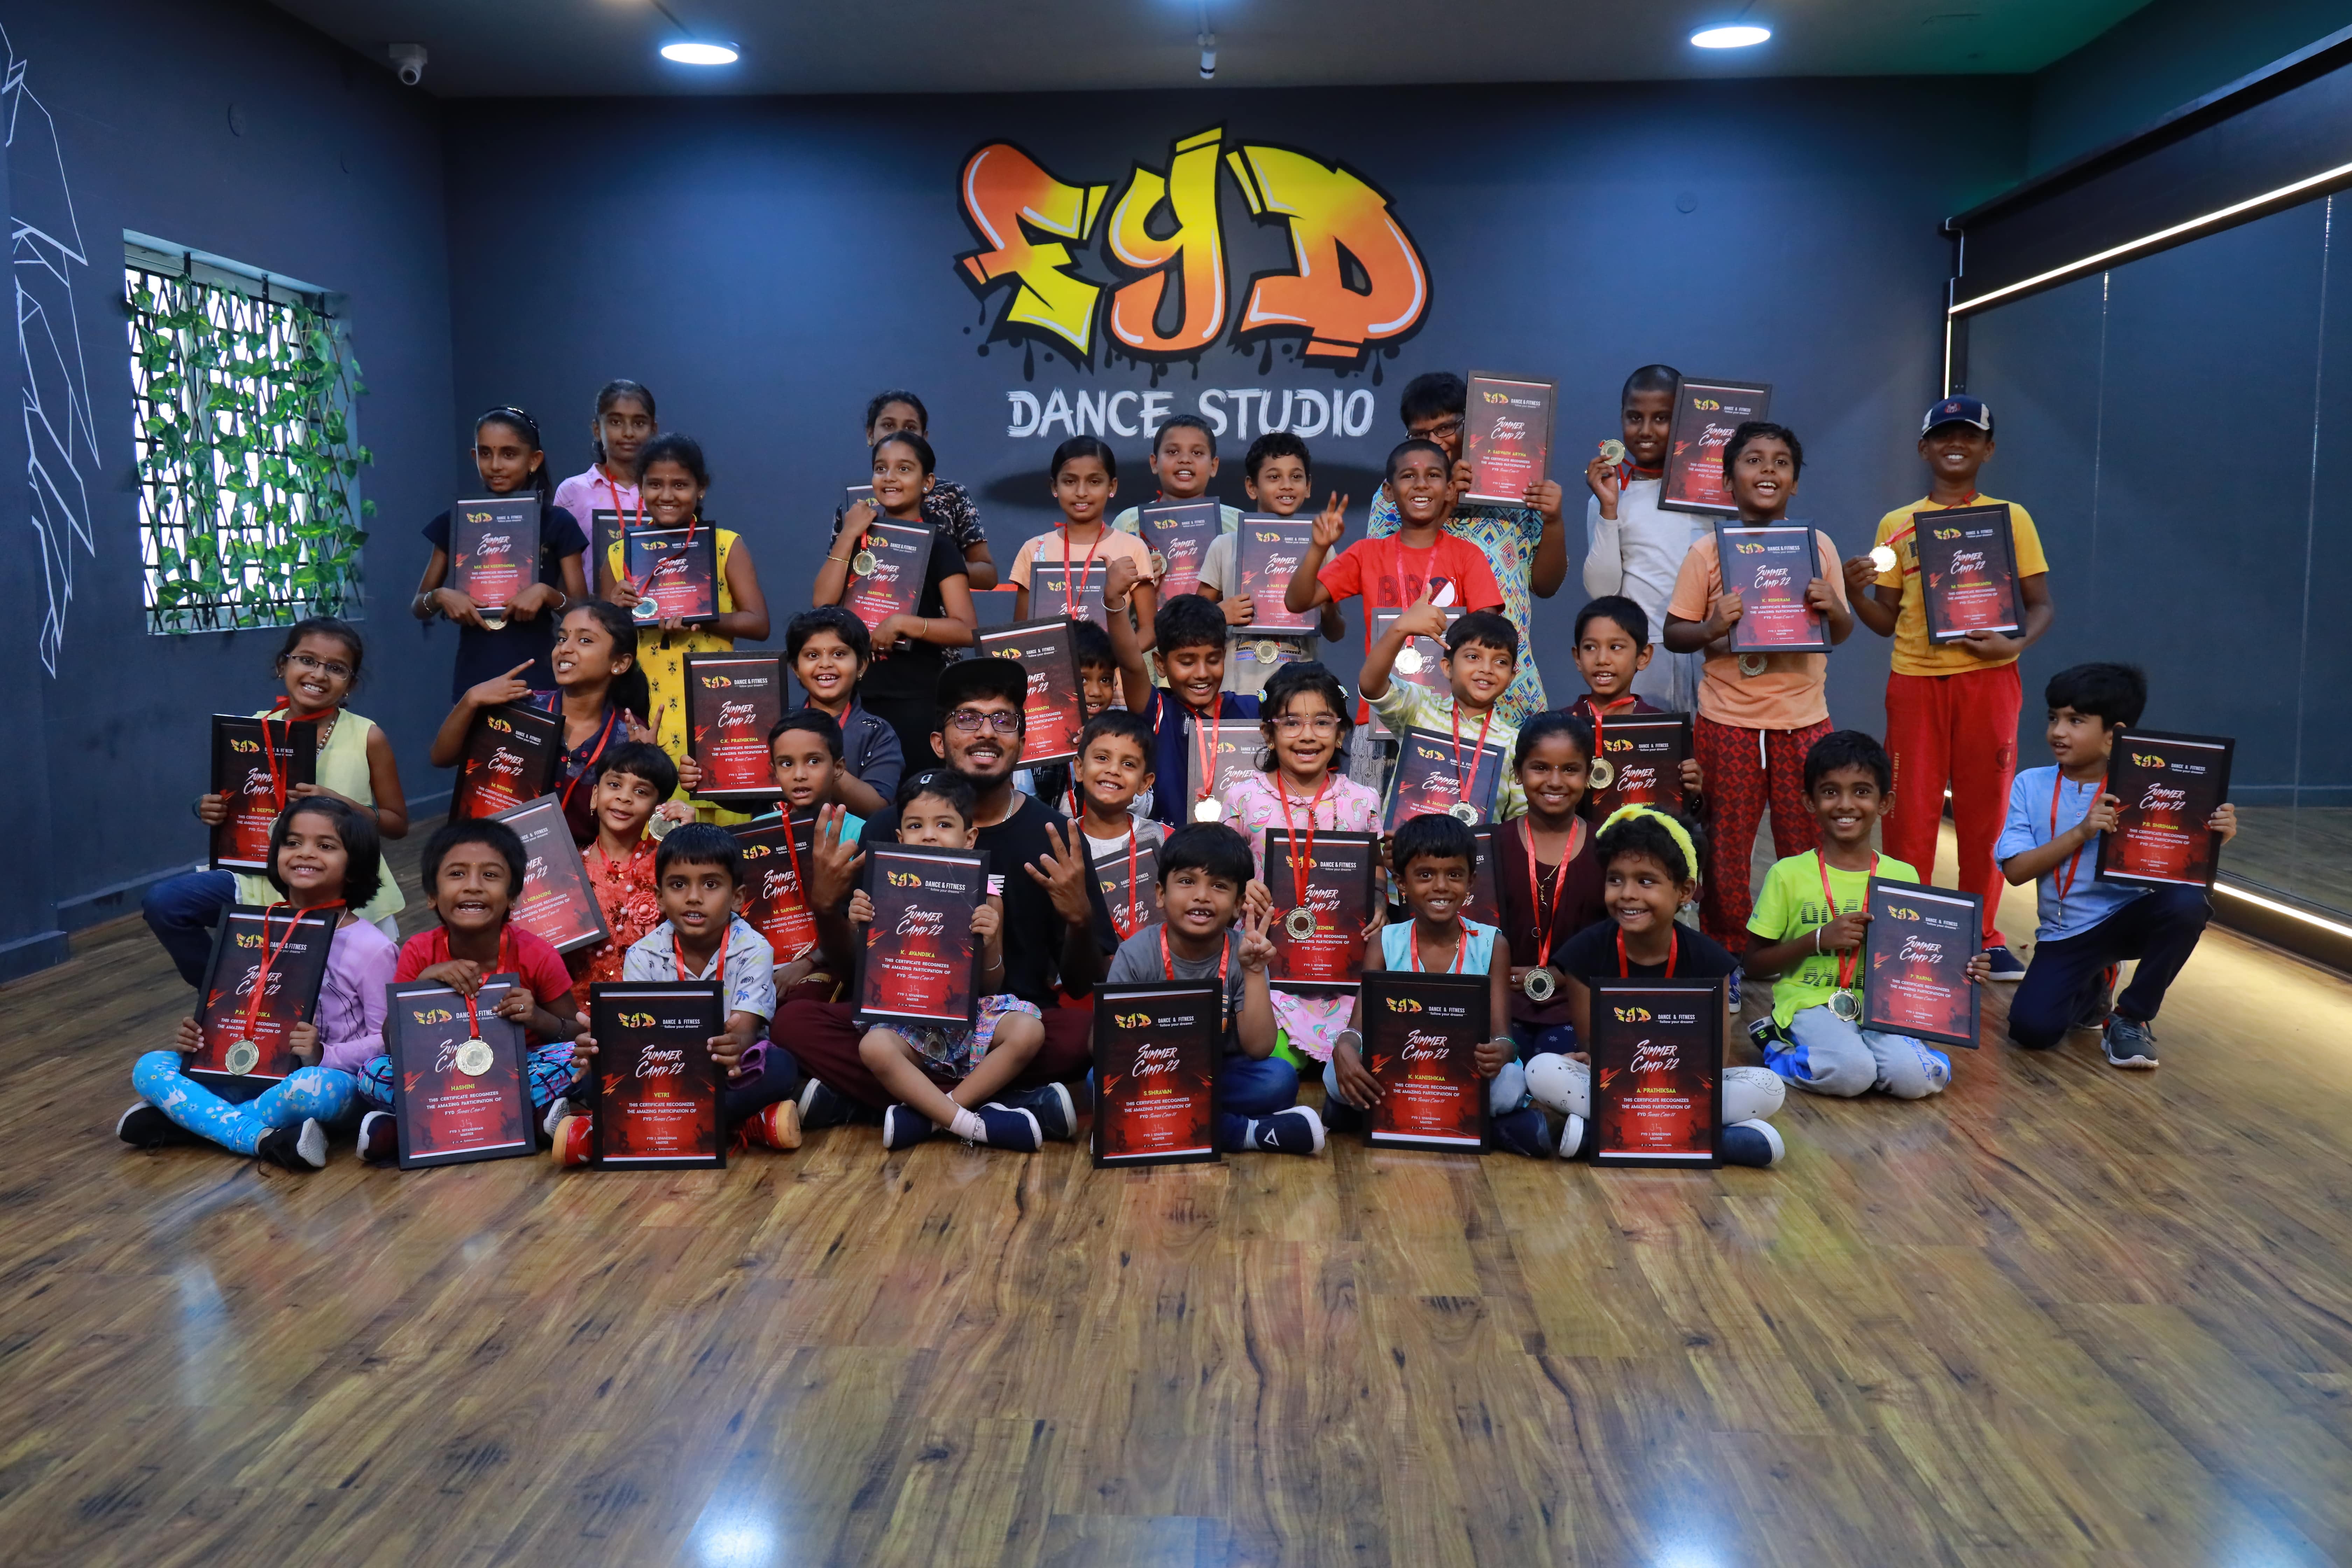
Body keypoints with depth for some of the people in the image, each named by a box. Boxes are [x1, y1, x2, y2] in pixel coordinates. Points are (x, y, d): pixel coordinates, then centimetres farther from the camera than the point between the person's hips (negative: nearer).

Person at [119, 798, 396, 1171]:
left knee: (314, 1088, -40)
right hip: (253, 1072, 5)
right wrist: (196, 1037, -3)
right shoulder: (259, 929, 8)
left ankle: (186, 1117, -19)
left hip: (328, 1074, -5)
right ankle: (260, 1138, -27)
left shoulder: (371, 947, -8)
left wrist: (323, 1055, -23)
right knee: (149, 1068, -13)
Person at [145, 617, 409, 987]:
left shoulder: (367, 737, -9)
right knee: (163, 903, -13)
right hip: (266, 877, 3)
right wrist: (210, 809, -10)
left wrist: (340, 805, -20)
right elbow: (237, 805, 13)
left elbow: (398, 824, -4)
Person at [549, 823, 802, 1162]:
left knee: (780, 1067, -35)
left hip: (729, 1069, -1)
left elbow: (744, 1029, -22)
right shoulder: (644, 955, -3)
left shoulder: (752, 951, -10)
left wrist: (737, 1045, -49)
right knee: (596, 1074, -28)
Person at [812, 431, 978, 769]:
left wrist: (903, 623, -23)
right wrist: (848, 536, -6)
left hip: (913, 696, -4)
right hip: (853, 689, 4)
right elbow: (822, 604, -3)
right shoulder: (855, 536, 12)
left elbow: (967, 631, -11)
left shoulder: (937, 546, -1)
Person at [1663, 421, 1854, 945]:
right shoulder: (1707, 552, -1)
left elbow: (1841, 633, 11)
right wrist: (1711, 629, -21)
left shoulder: (1817, 546, 5)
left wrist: (1834, 610, -11)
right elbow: (1672, 634, -1)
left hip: (1803, 719, 2)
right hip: (1727, 721, -1)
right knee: (1725, 848, 5)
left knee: (1808, 848, 5)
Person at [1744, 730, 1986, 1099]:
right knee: (1850, 1074, -30)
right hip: (1810, 1002, -2)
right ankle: (1779, 1048, -2)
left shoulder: (1903, 875, 7)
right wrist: (1820, 939, -13)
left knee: (1914, 1078, -26)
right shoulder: (1788, 874, -2)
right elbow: (1756, 962, 0)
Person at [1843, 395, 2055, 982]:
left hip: (1988, 679, 0)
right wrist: (1857, 592, -10)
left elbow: (2041, 605, 6)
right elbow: (1886, 621, 10)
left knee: (1985, 810, 3)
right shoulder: (1897, 525, 9)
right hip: (1915, 680, 1)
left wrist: (2016, 643, -14)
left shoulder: (2011, 517, 6)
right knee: (1909, 815, 0)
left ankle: (1983, 935, 15)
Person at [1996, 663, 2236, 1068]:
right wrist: (2081, 832, -22)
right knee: (2032, 1028, -22)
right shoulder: (2030, 786, -3)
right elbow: (2016, 871, -11)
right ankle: (2092, 992, 18)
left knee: (2189, 902, -33)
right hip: (2063, 934, 1)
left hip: (2126, 920, -1)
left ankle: (2131, 1017, -10)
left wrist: (2214, 838, -27)